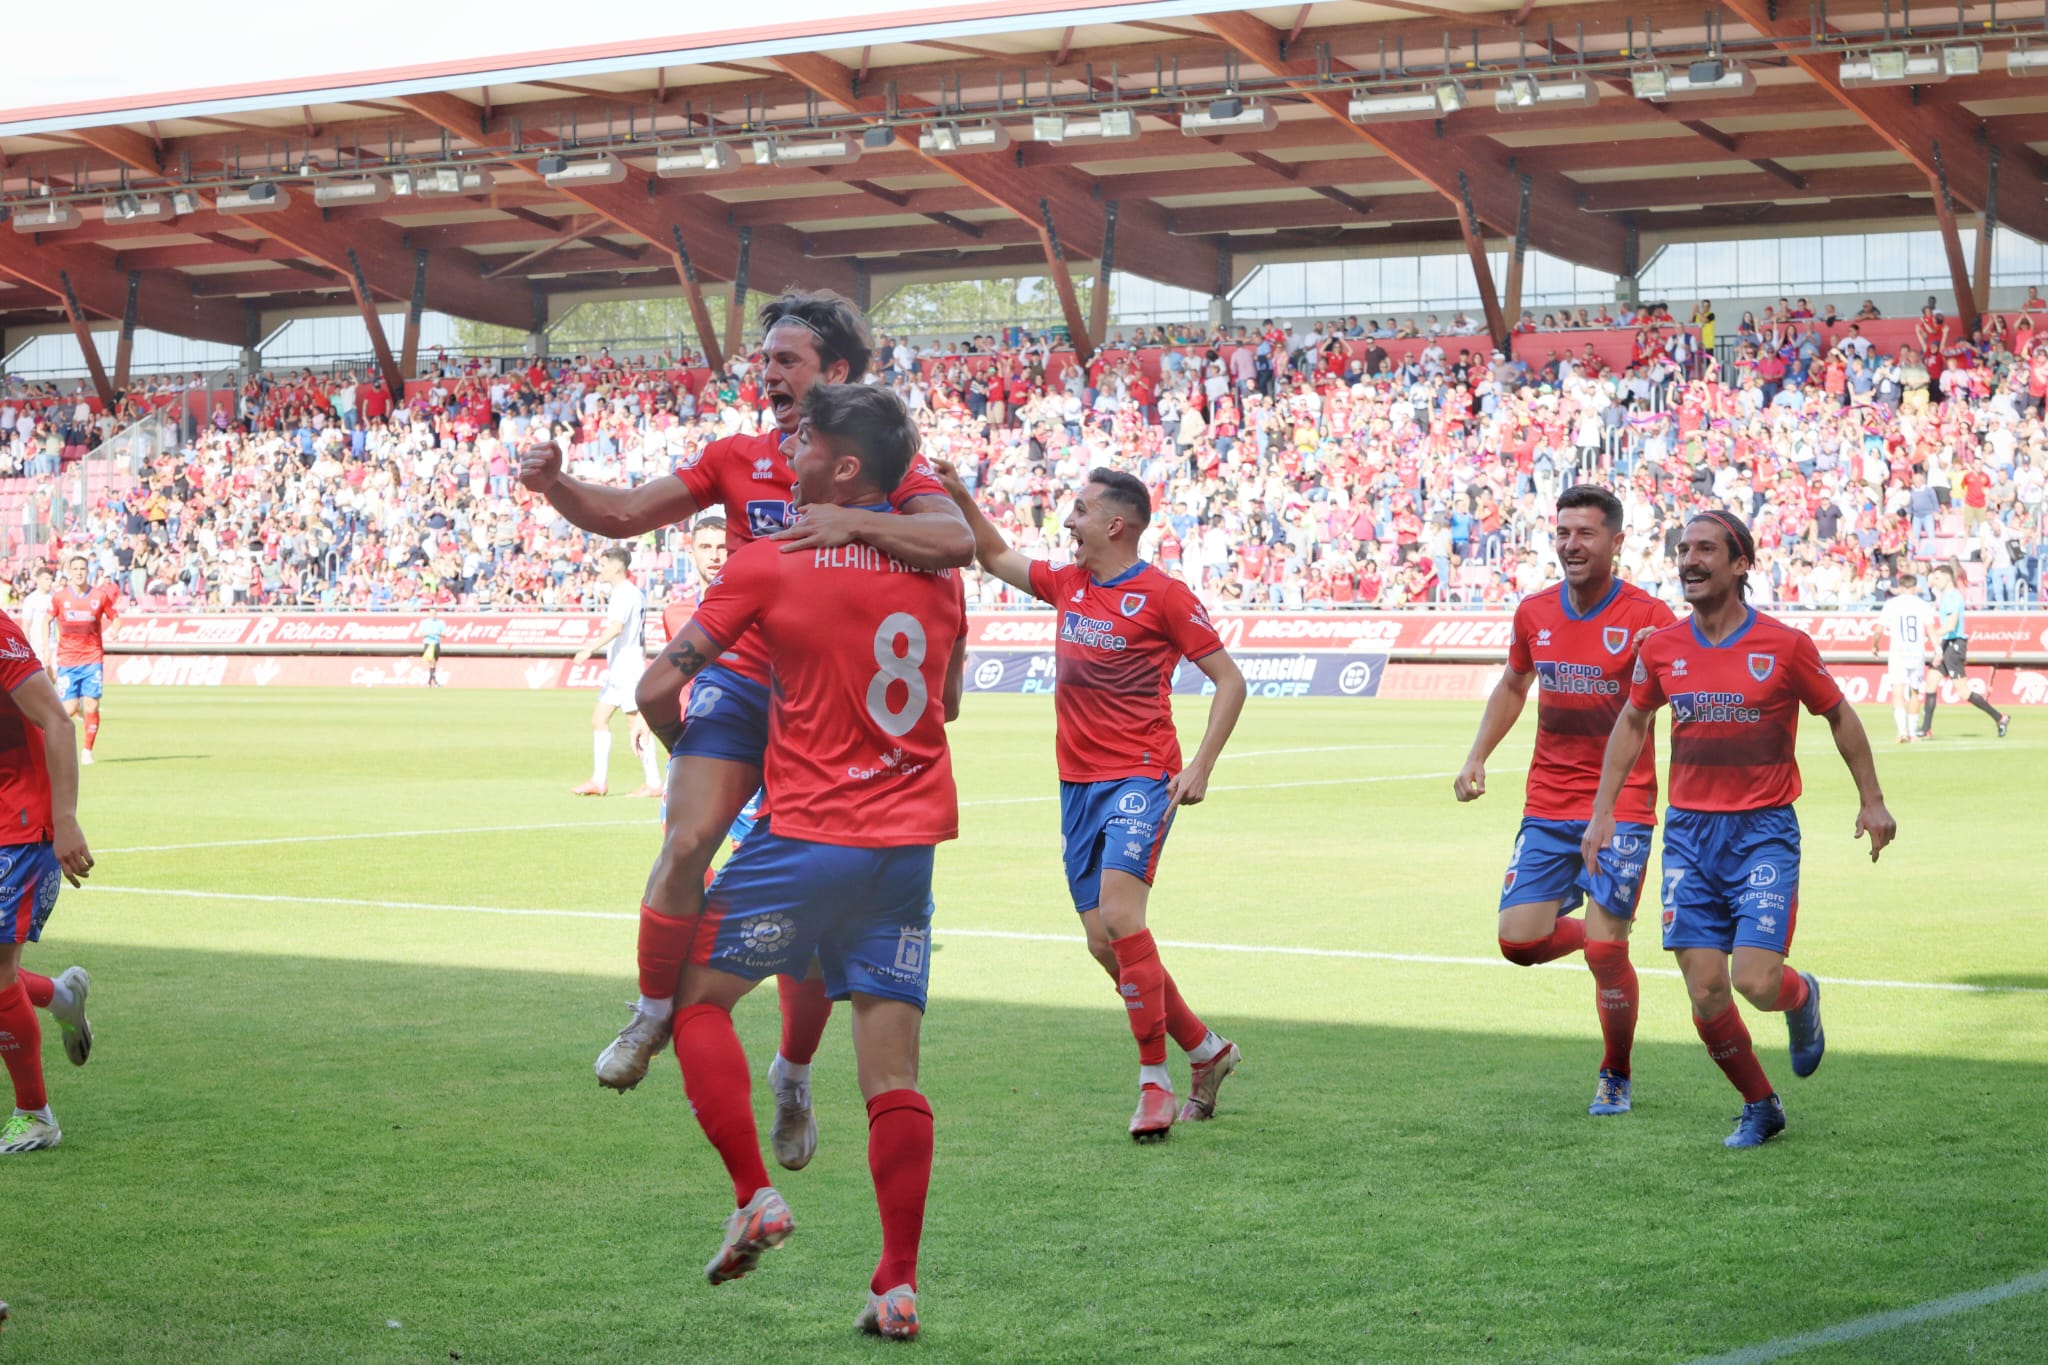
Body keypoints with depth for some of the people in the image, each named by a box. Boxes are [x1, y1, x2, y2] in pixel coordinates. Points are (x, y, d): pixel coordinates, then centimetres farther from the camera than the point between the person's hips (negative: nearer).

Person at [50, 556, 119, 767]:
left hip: (93, 659, 0)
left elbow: (114, 618, 12)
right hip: (67, 660, 0)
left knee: (91, 706, -9)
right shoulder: (59, 597, 1)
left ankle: (87, 750, 3)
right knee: (69, 709, -7)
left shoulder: (100, 596, 1)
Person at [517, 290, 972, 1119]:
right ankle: (653, 1013, 3)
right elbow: (623, 515, 8)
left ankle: (794, 1076, 20)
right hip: (739, 680, 2)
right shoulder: (738, 460, 9)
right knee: (685, 845, -19)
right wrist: (554, 485, -11)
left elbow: (959, 540, -19)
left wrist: (851, 522, -31)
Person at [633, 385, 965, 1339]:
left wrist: (689, 752, 14)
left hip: (808, 836, -5)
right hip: (910, 841, 5)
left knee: (695, 990, 14)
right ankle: (898, 1286, 3)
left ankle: (754, 1197, 3)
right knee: (892, 1073, 4)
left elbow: (658, 688, -5)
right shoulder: (936, 572, 7)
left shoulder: (767, 566, -7)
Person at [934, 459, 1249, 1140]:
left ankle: (1154, 1081, -16)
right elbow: (997, 556, 28)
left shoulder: (1162, 594, -7)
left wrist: (1200, 768, -13)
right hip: (1078, 784, 7)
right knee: (1104, 941, 4)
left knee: (1119, 913, -23)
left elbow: (1229, 680, -5)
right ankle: (1205, 1049, 21)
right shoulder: (1068, 584, 12)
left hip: (1140, 780, -7)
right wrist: (960, 497, 16)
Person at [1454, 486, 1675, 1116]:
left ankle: (1616, 1077, 14)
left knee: (1605, 950, -9)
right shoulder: (1535, 612, 6)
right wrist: (1477, 756, 15)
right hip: (1547, 805, 4)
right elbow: (1513, 686, 23)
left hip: (1621, 807, -4)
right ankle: (1590, 927, 31)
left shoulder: (1646, 616, -9)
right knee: (1518, 940, -4)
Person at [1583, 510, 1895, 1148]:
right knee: (1706, 995, -2)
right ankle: (1760, 1107, 20)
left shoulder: (1785, 645, -7)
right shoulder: (1661, 648, 2)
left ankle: (1802, 998, 24)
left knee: (1756, 982, -14)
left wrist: (1871, 800, 9)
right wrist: (1602, 811, 13)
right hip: (1689, 831, 3)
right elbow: (1632, 722, 17)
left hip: (1763, 831, -3)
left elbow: (1838, 715, 6)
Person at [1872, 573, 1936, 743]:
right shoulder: (1923, 605, 6)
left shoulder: (1891, 604, 3)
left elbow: (1879, 631, 4)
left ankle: (1902, 730, -29)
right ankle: (1913, 732, 24)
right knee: (1914, 692, 17)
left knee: (1898, 692, -11)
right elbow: (1931, 630, -4)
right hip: (1918, 652, 2)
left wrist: (1875, 646, 21)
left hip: (1897, 652, -2)